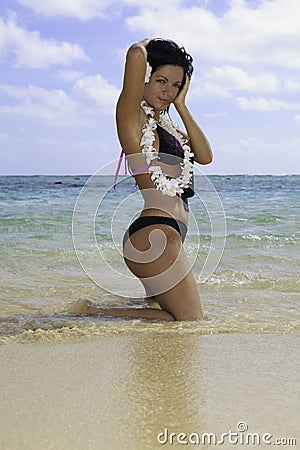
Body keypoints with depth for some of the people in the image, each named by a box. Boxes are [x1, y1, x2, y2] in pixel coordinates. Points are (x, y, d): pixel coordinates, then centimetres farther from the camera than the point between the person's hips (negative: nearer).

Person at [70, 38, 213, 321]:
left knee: (175, 319, 21)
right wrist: (147, 44, 2)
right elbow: (136, 54, -23)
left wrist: (181, 105, 9)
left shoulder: (164, 124, 20)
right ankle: (96, 313, -5)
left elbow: (205, 156, 11)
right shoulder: (133, 117, -7)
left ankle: (99, 310, 27)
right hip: (155, 233, -10)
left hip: (168, 234, 10)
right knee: (191, 322, -8)